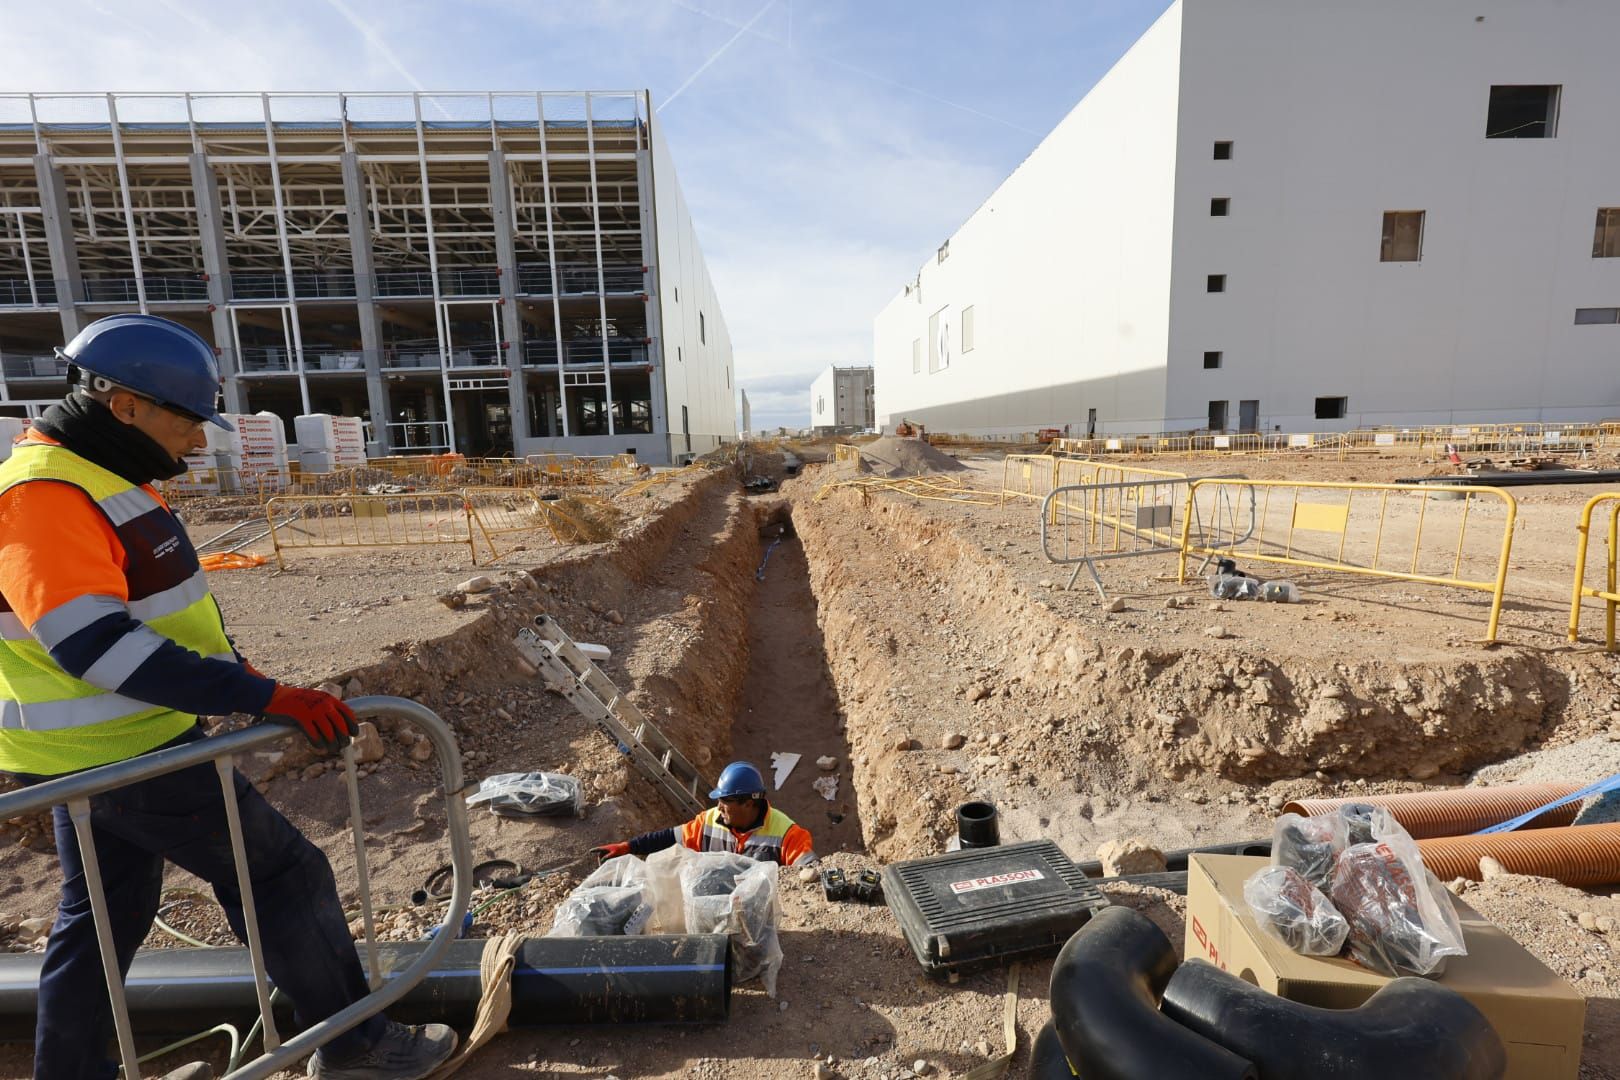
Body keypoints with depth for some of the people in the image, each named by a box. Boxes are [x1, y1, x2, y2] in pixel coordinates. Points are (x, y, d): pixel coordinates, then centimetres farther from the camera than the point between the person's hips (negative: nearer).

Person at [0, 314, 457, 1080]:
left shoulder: (98, 480, 9)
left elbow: (161, 612, 17)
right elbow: (98, 647, -31)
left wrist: (239, 675, 16)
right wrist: (266, 698, -32)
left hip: (94, 752, 10)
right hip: (126, 755, -10)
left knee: (102, 917, 21)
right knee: (287, 877, 0)